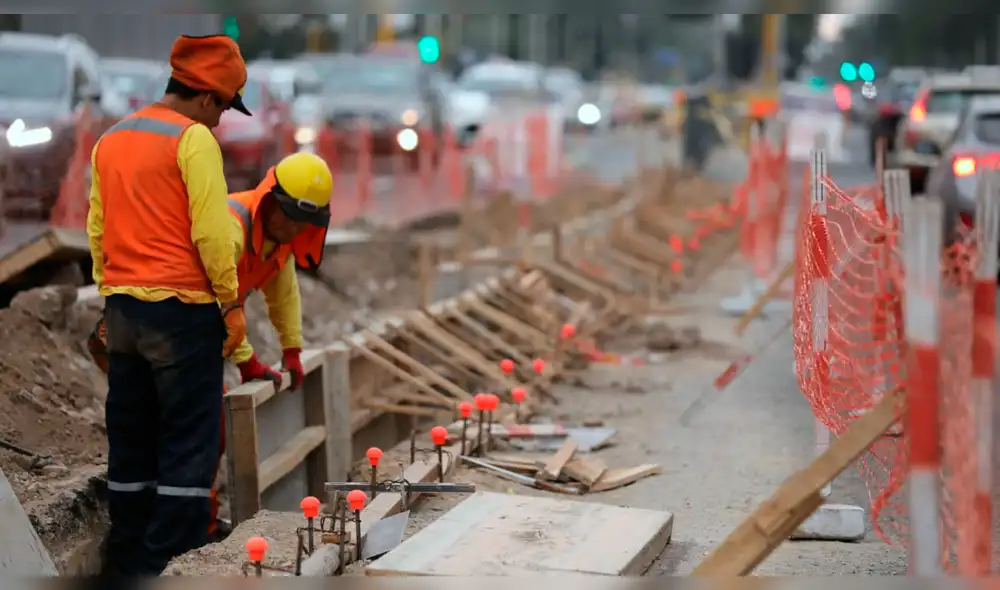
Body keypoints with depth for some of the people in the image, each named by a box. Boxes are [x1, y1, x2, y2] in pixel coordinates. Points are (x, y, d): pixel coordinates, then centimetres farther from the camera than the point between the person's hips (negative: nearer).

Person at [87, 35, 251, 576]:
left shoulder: (110, 139, 13)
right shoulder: (194, 138, -10)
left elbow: (97, 230, 16)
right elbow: (211, 232, -15)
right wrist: (231, 303, -6)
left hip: (122, 309, 8)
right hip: (182, 310, -7)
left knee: (130, 440, 13)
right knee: (190, 444, -2)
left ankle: (126, 561, 19)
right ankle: (171, 562, -2)